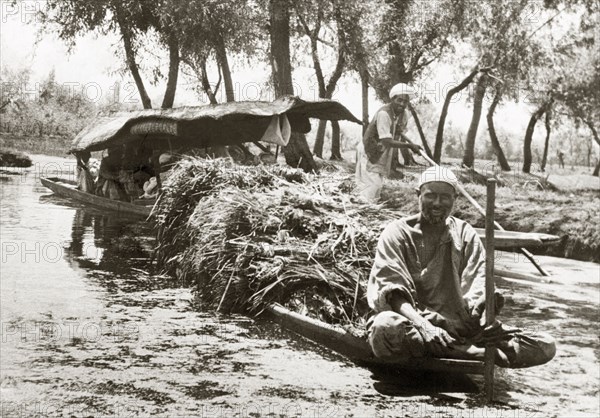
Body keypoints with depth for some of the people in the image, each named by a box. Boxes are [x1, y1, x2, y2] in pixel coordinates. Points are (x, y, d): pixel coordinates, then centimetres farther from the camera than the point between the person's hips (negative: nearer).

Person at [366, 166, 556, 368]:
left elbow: (478, 283, 1)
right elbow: (392, 287, -11)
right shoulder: (397, 233, 3)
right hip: (412, 323, -3)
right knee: (385, 326, -40)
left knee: (545, 346, -12)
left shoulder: (465, 234, 13)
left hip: (462, 328, 3)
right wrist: (422, 324, -30)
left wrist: (480, 301, -25)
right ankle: (477, 353, -30)